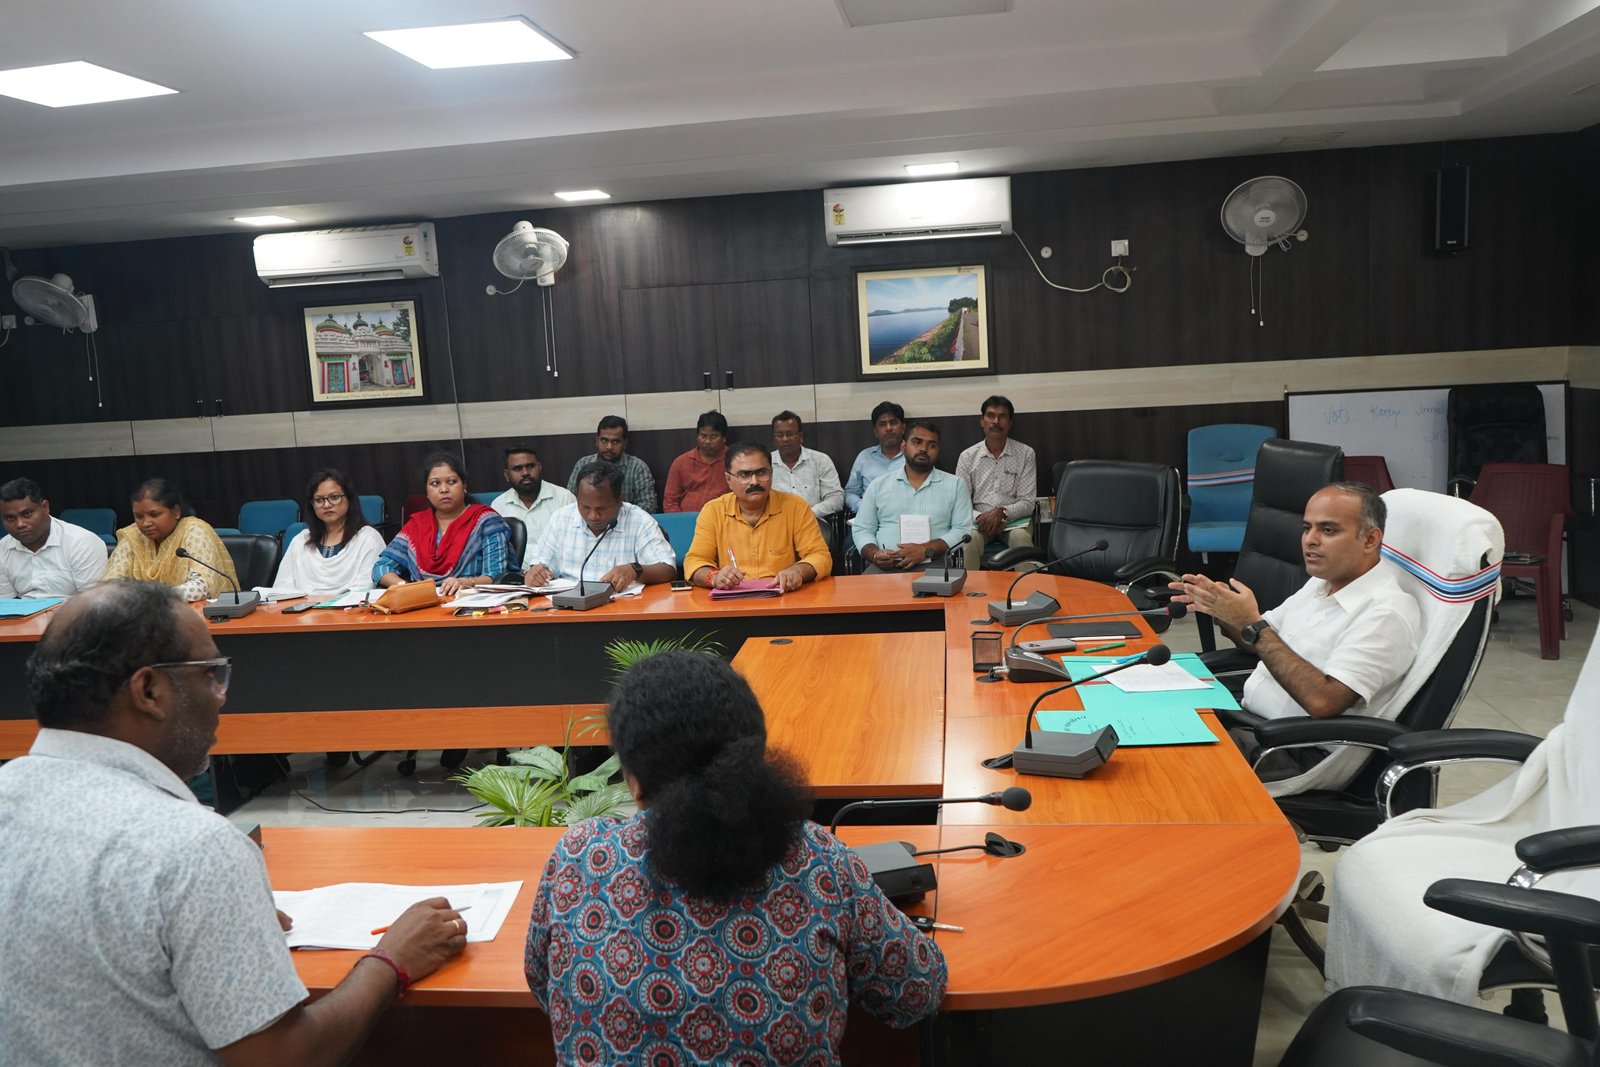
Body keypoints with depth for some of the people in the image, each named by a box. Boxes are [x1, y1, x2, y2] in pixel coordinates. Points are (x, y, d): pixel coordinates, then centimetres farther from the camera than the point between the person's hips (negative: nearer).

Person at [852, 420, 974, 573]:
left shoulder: (956, 485, 12)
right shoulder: (878, 485, 16)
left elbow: (963, 529, 3)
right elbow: (861, 529, 15)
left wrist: (926, 549, -13)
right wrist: (875, 554, -8)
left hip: (934, 565, -1)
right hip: (885, 566, 1)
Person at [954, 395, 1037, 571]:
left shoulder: (1025, 454, 3)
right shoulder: (967, 456, 6)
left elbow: (1027, 503, 0)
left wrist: (1002, 512, -20)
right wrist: (980, 517, -18)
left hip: (1013, 519, 0)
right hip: (979, 520, 0)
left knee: (1021, 537, -34)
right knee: (970, 539, -33)